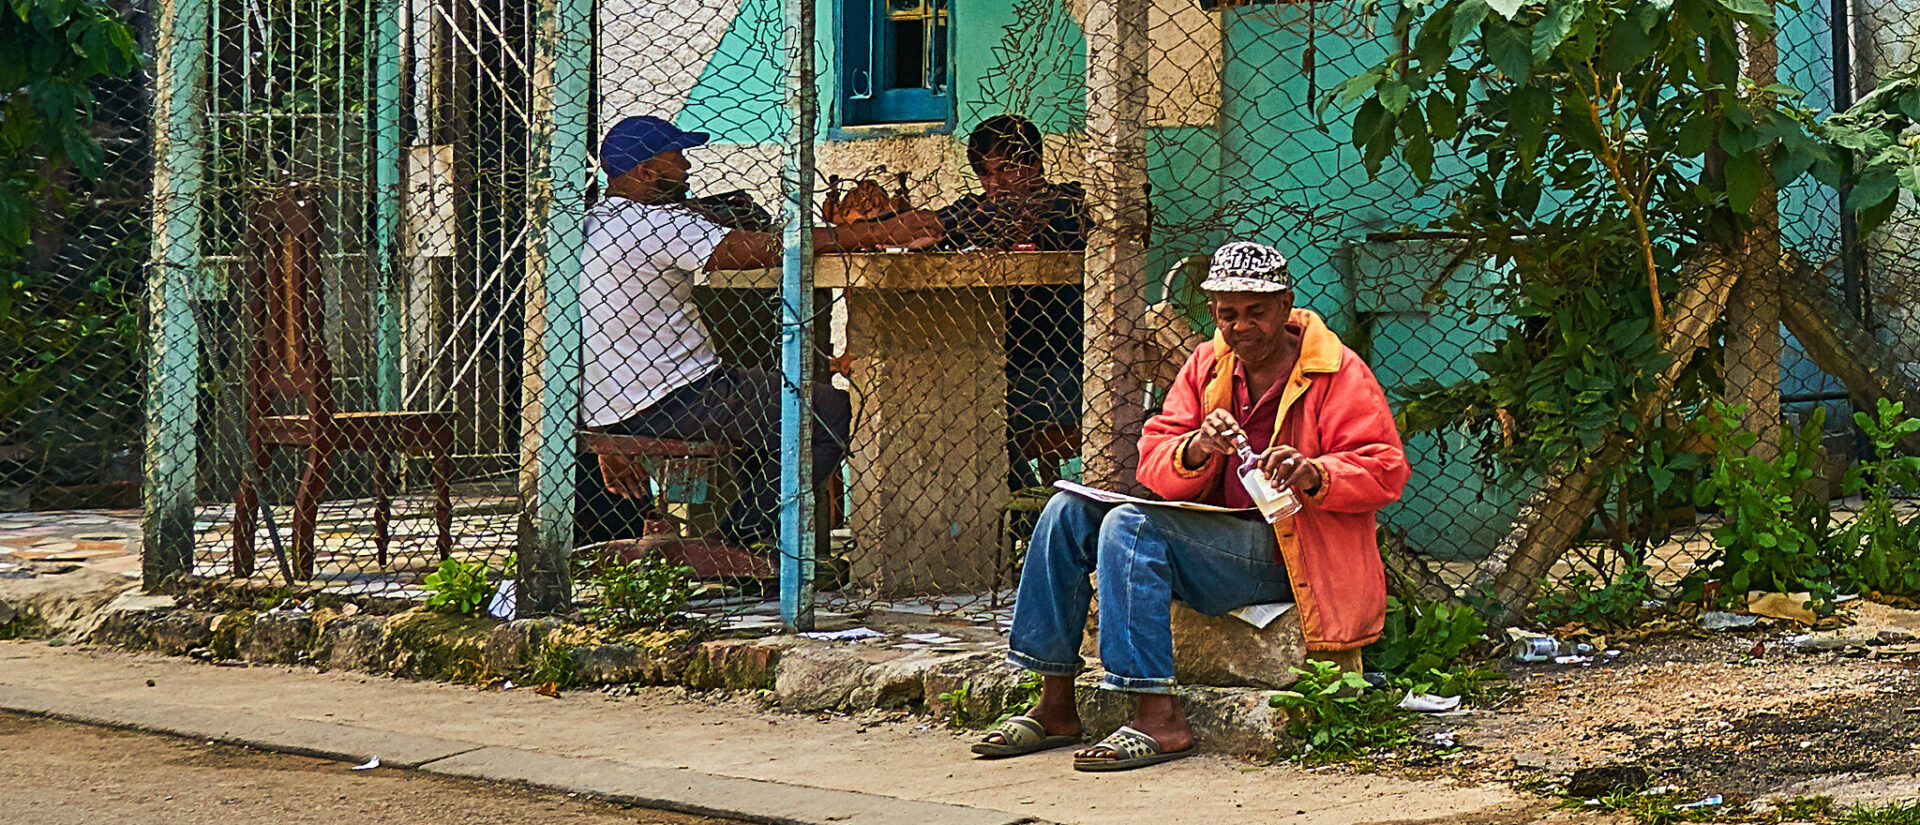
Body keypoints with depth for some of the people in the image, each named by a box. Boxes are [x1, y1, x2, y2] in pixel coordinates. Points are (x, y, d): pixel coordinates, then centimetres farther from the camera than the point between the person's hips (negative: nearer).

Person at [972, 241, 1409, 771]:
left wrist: (1313, 475, -29)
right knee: (1069, 512, -5)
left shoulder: (1338, 372, -4)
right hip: (1215, 536, 7)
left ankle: (1158, 719, -31)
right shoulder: (1205, 366, 12)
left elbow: (1385, 470, -11)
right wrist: (1194, 452, -19)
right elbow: (1154, 464, 5)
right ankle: (1055, 707, -5)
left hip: (1288, 555, -7)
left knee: (1131, 525, -27)